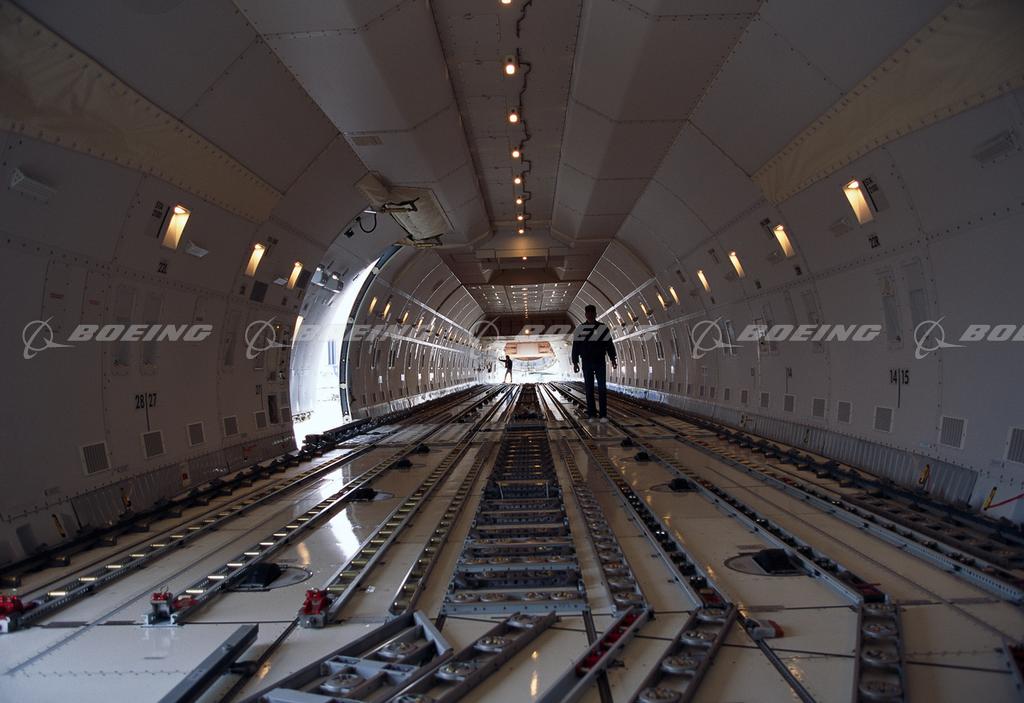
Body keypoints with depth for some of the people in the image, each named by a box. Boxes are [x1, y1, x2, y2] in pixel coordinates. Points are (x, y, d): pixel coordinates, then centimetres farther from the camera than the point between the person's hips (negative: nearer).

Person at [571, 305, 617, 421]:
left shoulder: (603, 327, 2)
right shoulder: (580, 329, 3)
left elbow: (609, 344, 6)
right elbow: (576, 346, 4)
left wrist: (613, 359, 1)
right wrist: (575, 362, 1)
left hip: (600, 362, 0)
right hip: (586, 363, 1)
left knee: (602, 388, -4)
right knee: (589, 389, 4)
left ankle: (603, 414, -2)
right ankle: (591, 414, 9)